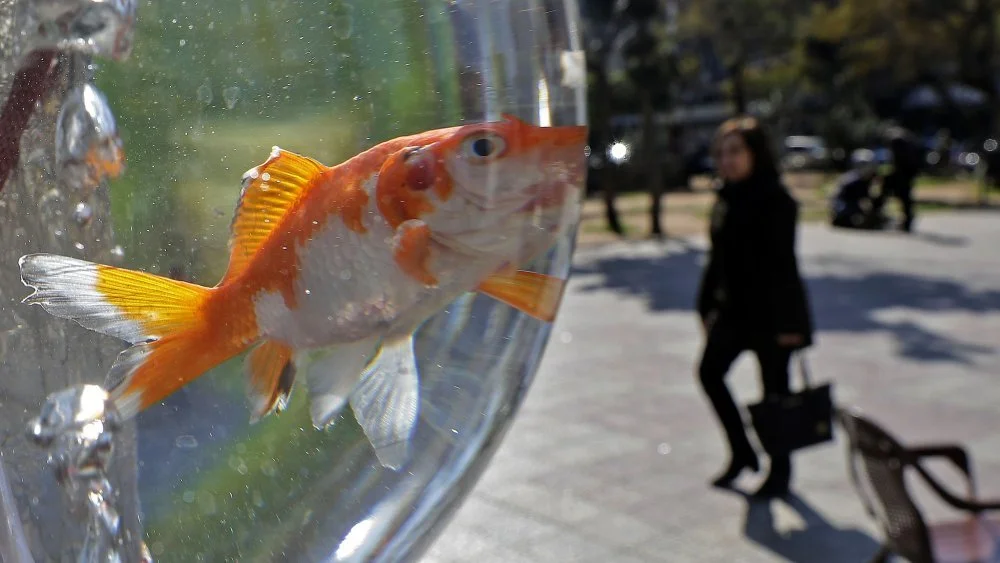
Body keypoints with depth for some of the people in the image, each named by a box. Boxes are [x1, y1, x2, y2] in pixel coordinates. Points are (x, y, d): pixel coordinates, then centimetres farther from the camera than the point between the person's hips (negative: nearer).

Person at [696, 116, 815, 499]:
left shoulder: (775, 200, -14)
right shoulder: (727, 198, 8)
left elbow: (783, 262, -17)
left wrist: (788, 321, -18)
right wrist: (709, 306, 12)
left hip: (771, 311, -7)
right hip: (735, 307, 8)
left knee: (775, 387, 4)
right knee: (710, 371, 5)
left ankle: (780, 470, 20)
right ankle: (742, 452, 21)